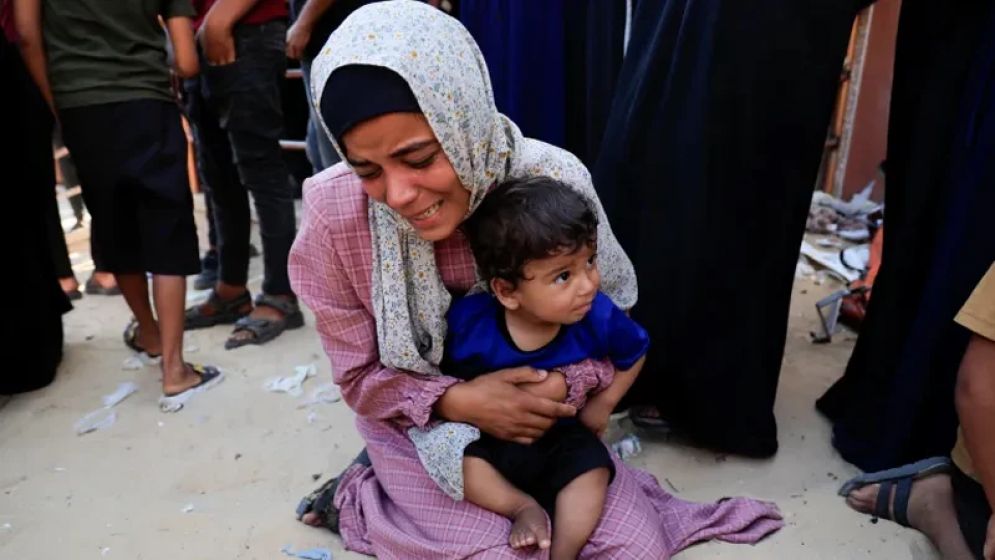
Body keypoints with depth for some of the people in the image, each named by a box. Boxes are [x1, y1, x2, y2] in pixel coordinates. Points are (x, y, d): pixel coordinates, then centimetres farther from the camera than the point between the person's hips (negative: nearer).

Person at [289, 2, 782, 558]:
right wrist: (457, 402, -28)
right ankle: (358, 496, 12)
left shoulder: (555, 179, -24)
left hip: (534, 408, 3)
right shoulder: (334, 214, -25)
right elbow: (362, 379, -12)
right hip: (420, 427, -2)